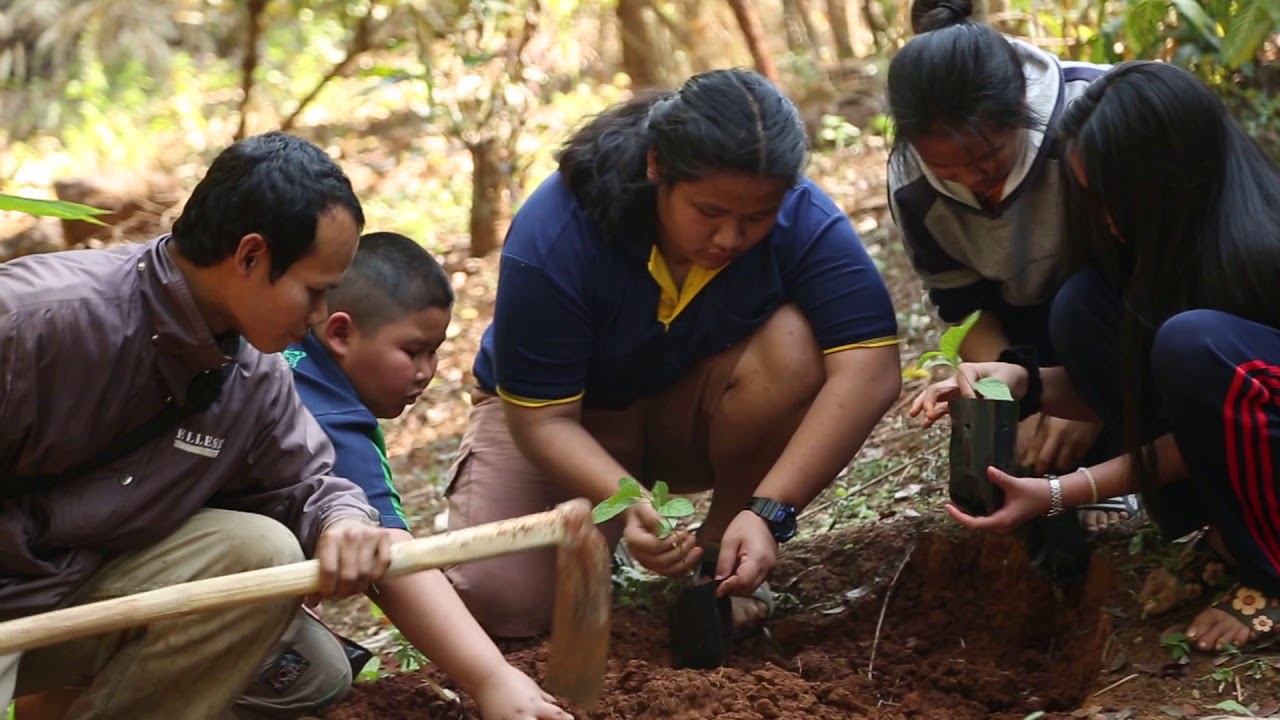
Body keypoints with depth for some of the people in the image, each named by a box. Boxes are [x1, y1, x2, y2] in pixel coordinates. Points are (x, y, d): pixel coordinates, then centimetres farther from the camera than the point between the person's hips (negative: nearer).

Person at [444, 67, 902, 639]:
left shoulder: (803, 222, -27)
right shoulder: (553, 237, -31)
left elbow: (869, 370, -36)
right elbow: (542, 418, -27)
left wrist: (768, 512, -44)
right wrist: (628, 505, -45)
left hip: (693, 417, 1)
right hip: (577, 423, -1)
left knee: (793, 345, -31)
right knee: (499, 605, -22)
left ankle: (721, 546, -9)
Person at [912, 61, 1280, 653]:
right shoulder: (1164, 239, -4)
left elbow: (1211, 409, -19)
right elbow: (1139, 394, 3)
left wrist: (1062, 494, -20)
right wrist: (1024, 383, -15)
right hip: (1230, 464, 8)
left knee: (1196, 341, -34)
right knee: (1082, 307, -11)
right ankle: (1228, 538, -2)